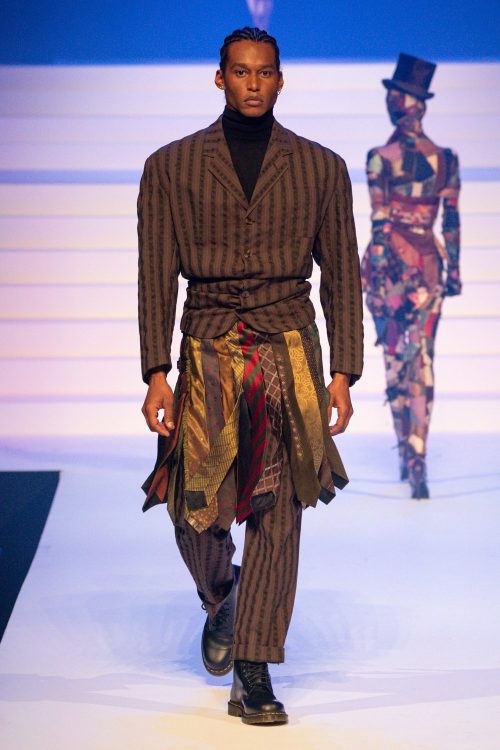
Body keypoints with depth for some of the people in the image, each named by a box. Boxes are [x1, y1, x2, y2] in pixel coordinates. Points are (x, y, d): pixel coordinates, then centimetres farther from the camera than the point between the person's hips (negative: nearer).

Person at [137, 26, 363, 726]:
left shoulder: (322, 168, 8)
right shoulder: (170, 167, 6)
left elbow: (342, 274, 9)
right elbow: (156, 275, 3)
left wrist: (343, 372, 2)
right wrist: (156, 372, -5)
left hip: (290, 352, 0)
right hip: (208, 353, 0)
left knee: (278, 513, -4)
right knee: (195, 509, 1)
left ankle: (254, 675, 3)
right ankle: (221, 599, 35)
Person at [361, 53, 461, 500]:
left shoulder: (380, 158, -8)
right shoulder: (445, 158, 3)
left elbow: (380, 226, -10)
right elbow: (452, 222, 5)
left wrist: (379, 283, -9)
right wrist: (453, 270, 13)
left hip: (390, 263, -2)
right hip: (428, 262, 2)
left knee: (395, 362, 11)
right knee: (421, 365, 3)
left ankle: (407, 456, 18)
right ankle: (417, 462, -7)